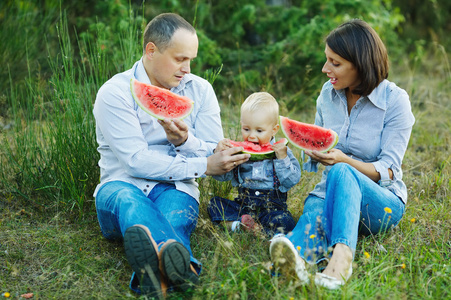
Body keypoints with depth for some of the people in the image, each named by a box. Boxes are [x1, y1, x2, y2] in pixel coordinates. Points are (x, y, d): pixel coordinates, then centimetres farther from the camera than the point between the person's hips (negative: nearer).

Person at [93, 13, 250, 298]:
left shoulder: (200, 90, 8)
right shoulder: (114, 93, -6)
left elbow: (216, 156, 7)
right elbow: (137, 161, -14)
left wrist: (184, 141, -16)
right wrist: (202, 166, -17)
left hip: (175, 188, 3)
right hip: (122, 184, -2)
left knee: (176, 207, -35)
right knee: (127, 199, -38)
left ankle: (157, 272, -67)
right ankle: (180, 261, -69)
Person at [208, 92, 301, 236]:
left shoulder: (281, 151, -1)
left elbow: (293, 180, -8)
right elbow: (221, 176, 2)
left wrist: (282, 158, -19)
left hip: (272, 207, -3)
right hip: (242, 205, 3)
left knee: (285, 223, -31)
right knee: (214, 203, -13)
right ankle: (239, 224, -28)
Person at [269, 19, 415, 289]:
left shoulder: (395, 100, -9)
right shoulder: (329, 92, 6)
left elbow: (388, 171, -12)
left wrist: (344, 161, -29)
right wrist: (315, 150, -7)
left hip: (382, 202, -3)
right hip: (333, 192, 3)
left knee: (341, 173, -37)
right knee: (314, 212, -35)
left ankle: (341, 255, -59)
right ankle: (297, 258, -68)